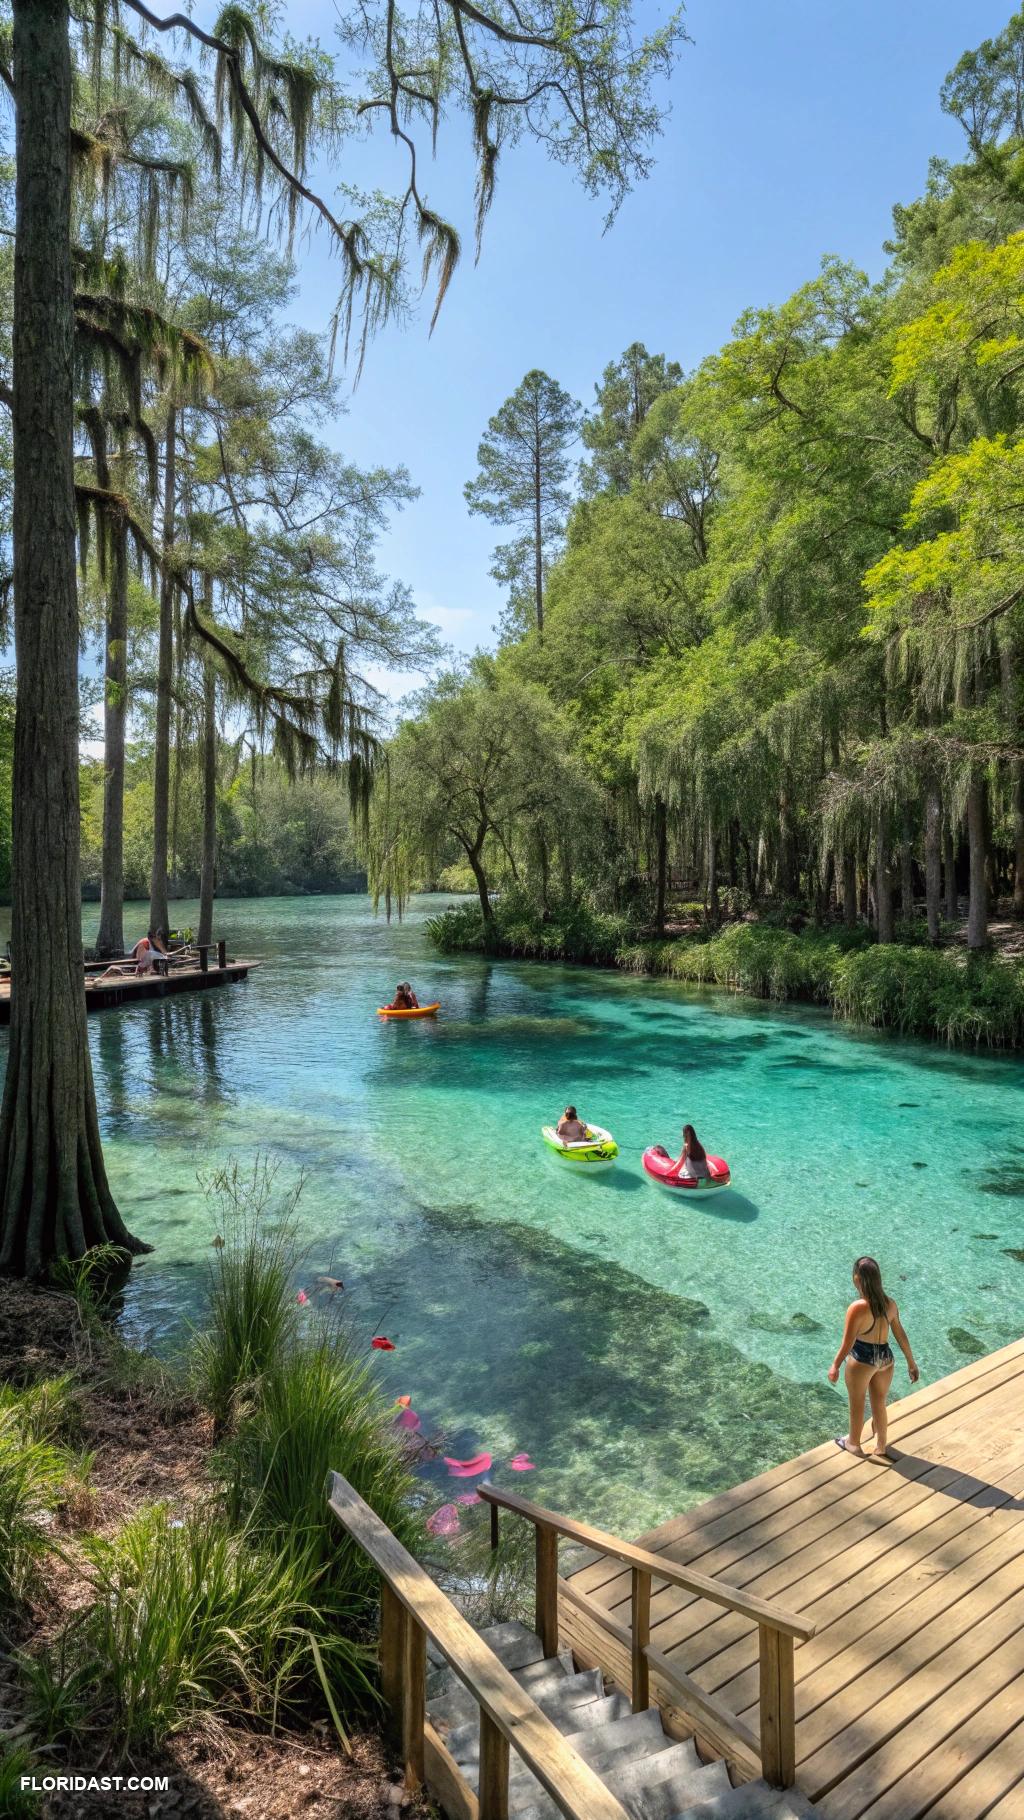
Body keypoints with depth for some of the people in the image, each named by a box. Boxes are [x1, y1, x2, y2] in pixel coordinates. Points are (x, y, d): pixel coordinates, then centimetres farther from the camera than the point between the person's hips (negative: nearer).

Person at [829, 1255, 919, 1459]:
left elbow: (847, 1344, -20)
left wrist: (835, 1366, -6)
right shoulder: (889, 1303, -8)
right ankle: (881, 1447, 42)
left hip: (862, 1360, -5)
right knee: (879, 1404, 25)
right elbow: (901, 1335, 2)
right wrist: (911, 1363, 15)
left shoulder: (857, 1308, -26)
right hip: (886, 1358, 5)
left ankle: (854, 1444, 40)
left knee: (857, 1404, 19)